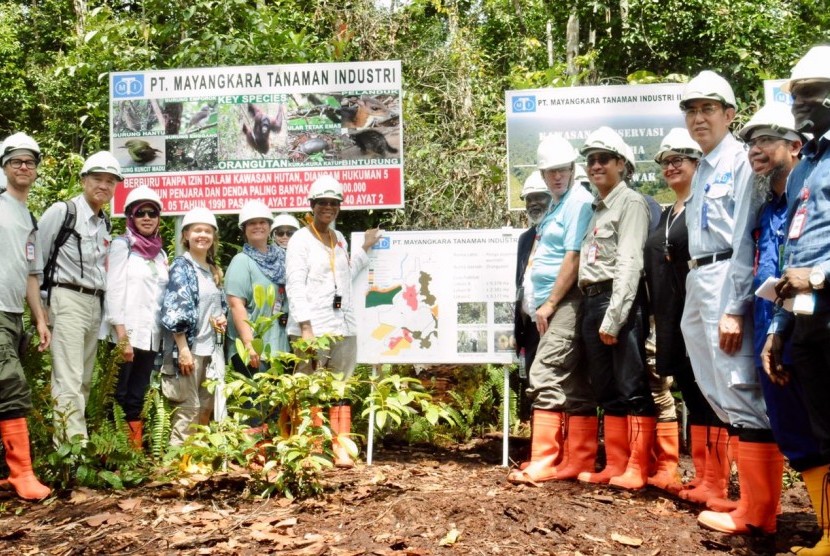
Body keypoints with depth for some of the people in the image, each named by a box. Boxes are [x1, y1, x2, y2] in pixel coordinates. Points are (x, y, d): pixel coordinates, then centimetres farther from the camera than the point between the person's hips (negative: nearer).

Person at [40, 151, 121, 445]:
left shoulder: (105, 223, 16)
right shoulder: (62, 211, -5)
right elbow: (35, 257, -2)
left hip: (95, 304, 7)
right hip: (68, 301, -7)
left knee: (84, 381, 7)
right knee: (69, 380, -11)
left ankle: (65, 443, 14)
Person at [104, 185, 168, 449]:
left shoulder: (160, 253, 18)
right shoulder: (122, 245, 1)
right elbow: (113, 290, -8)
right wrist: (122, 335, -16)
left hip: (151, 336, 6)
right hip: (126, 334, -6)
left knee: (137, 398, 8)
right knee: (117, 397, -5)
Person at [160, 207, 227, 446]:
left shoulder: (214, 270, 15)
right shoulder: (181, 266, -6)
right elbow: (175, 310, -14)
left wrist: (222, 318, 3)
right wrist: (183, 349, -20)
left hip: (211, 348, 7)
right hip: (190, 346, -7)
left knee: (207, 407, 12)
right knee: (188, 408, -4)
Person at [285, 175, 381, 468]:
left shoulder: (339, 238, 18)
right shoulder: (301, 240, -2)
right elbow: (295, 287, -9)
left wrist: (365, 248, 26)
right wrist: (306, 327, -18)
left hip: (343, 327, 6)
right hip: (313, 328, -6)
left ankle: (341, 449, 11)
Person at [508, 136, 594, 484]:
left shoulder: (578, 202, -9)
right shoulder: (557, 203, 20)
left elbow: (573, 258, -16)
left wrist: (549, 303, -14)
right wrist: (542, 303, 15)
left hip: (565, 303, -9)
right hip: (551, 304, 10)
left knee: (545, 378, -12)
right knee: (573, 385, 9)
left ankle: (543, 462, -8)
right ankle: (576, 462, 13)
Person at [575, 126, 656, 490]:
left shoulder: (631, 202, -4)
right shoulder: (596, 208, 22)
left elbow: (629, 263, -13)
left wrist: (613, 317, -18)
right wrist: (596, 312, 10)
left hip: (621, 301, -9)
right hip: (592, 301, 9)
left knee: (633, 389, -4)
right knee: (606, 390, 11)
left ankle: (637, 468, 1)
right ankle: (614, 465, 19)